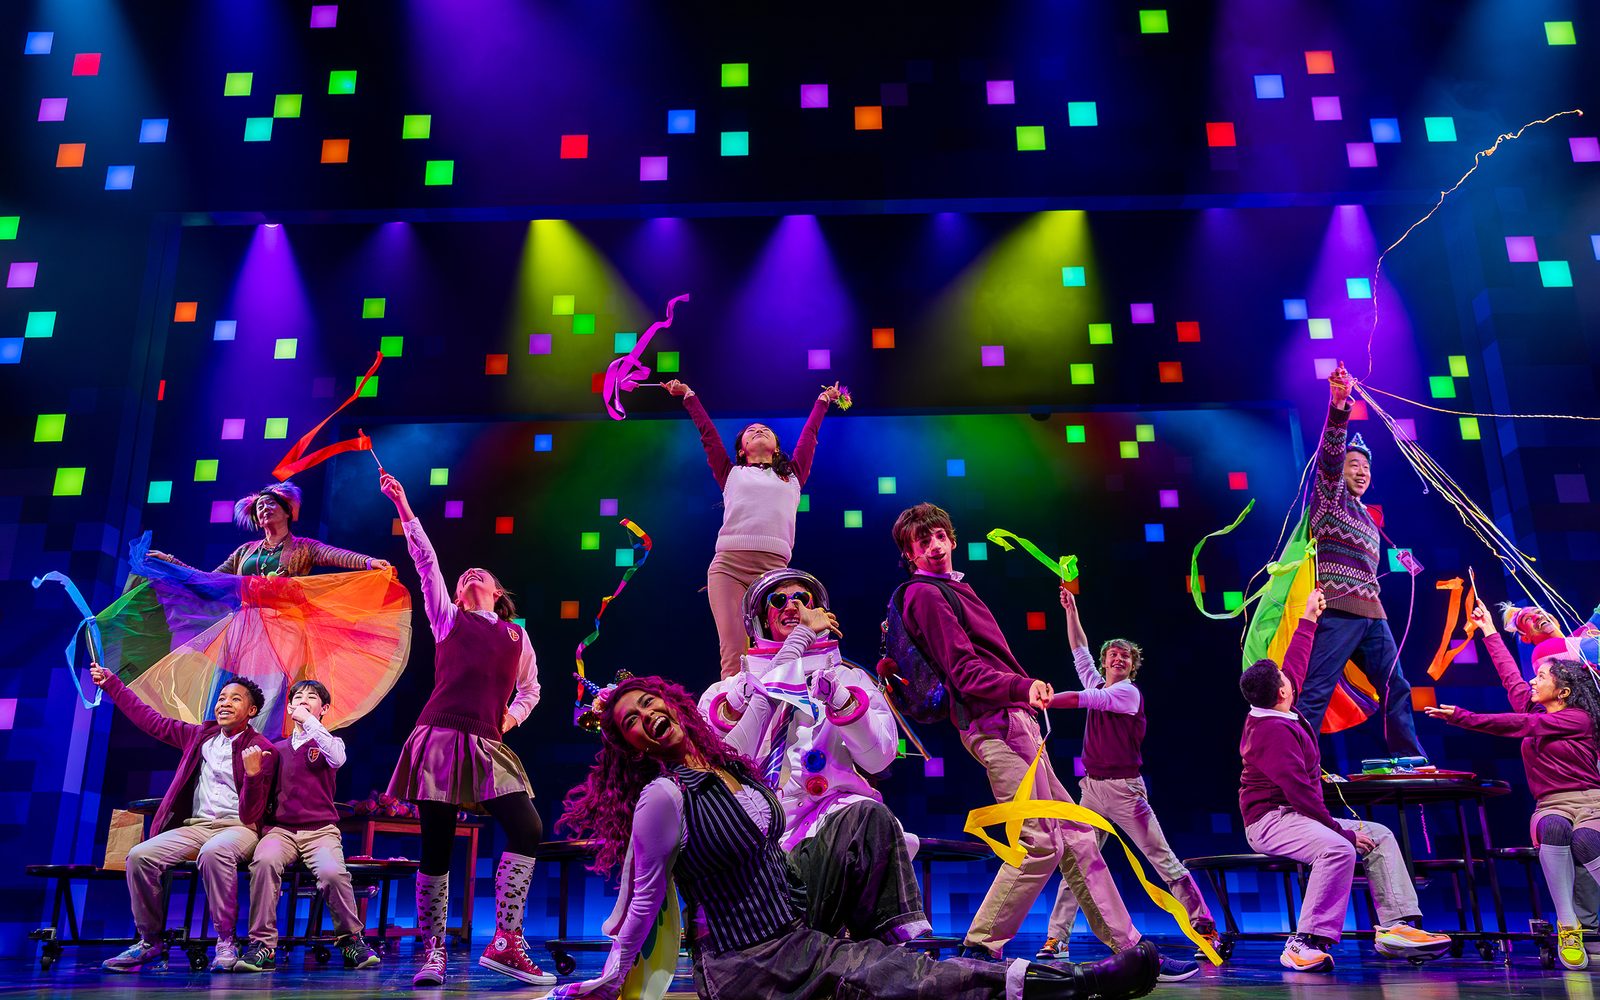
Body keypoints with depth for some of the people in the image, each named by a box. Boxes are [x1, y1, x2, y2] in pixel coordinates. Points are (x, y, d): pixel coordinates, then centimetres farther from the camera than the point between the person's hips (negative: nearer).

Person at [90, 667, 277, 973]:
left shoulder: (262, 750, -4)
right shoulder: (200, 735, 14)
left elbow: (251, 815, -11)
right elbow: (151, 720, 23)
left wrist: (253, 774, -29)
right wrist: (110, 683, 26)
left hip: (238, 828, -6)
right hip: (195, 826, 6)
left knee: (213, 852, -39)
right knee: (139, 856, -19)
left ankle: (226, 942, -27)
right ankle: (150, 942, -2)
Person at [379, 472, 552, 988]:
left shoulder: (517, 635, 18)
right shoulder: (447, 619, 13)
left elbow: (530, 688, 27)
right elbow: (425, 558, 10)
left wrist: (513, 714, 5)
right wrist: (402, 505, 7)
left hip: (489, 747, 2)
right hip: (439, 740, -2)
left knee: (528, 831, -12)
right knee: (436, 849, -1)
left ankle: (505, 942, -5)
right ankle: (433, 954, 11)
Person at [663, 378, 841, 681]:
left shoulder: (792, 476, 27)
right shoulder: (731, 474, 24)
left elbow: (808, 435, 36)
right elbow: (708, 433, 30)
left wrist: (823, 401, 49)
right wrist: (689, 396, 39)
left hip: (773, 568, 1)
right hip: (728, 566, -1)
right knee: (733, 655, -15)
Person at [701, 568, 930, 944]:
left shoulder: (848, 677, 20)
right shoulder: (735, 685, 21)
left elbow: (879, 756, 3)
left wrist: (838, 696, -13)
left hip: (835, 820, 1)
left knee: (871, 816, -35)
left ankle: (889, 949, -31)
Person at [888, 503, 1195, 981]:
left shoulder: (952, 587, 23)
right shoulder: (925, 594, -7)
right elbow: (965, 671, -16)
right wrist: (1022, 686, -30)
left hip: (1012, 721, 10)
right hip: (995, 724, -10)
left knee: (1075, 836, 9)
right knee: (1040, 843, -13)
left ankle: (1129, 947, 15)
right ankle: (980, 948, -4)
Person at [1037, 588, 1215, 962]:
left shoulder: (1129, 692, -5)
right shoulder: (1096, 683, 14)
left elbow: (1083, 700, -15)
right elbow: (1079, 649, 22)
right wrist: (1071, 610, 21)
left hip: (1124, 788, -6)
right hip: (1092, 789, 6)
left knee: (1165, 860, -3)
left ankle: (1204, 927, 4)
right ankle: (1056, 938, 1)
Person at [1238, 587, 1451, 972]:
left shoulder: (1274, 713, 9)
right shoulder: (1273, 730, -21)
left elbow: (1295, 665, 24)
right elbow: (1298, 789, -26)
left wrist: (1309, 619, 30)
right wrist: (1339, 829, -22)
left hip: (1296, 814, 11)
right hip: (1271, 820, -11)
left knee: (1379, 835, 4)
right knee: (1338, 849, -36)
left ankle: (1395, 926, -7)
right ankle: (1305, 943, -35)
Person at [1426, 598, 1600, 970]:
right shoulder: (1534, 709, 15)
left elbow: (1518, 724, -11)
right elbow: (1510, 677, 26)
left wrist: (1462, 717, -12)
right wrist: (1489, 632, 36)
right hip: (1551, 808, 4)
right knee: (1554, 828, -34)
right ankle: (1567, 925, -36)